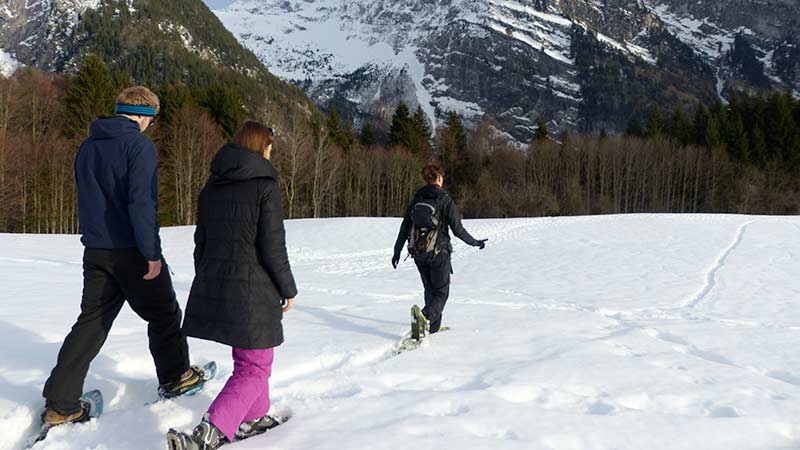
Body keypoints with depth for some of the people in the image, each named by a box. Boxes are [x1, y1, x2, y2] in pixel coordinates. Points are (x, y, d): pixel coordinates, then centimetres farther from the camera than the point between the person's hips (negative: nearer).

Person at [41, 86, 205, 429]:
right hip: (131, 252, -7)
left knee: (91, 322, 10)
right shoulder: (140, 145, -13)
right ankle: (175, 378, 27)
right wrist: (152, 253, -19)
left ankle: (60, 405, 8)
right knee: (163, 314, 13)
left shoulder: (87, 147, 12)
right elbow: (142, 202, -21)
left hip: (96, 252, 7)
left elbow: (86, 199, 19)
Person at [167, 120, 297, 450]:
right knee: (254, 370, 2)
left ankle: (253, 418, 38)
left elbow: (201, 242, 13)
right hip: (252, 290, -7)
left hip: (213, 286, 7)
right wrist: (288, 289, -1)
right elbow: (273, 248, -14)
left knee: (247, 358, 26)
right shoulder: (265, 186, -11)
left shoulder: (212, 187, 9)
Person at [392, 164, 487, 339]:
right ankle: (426, 316, -24)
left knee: (430, 290, 21)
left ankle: (433, 326, 25)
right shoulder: (445, 200, -10)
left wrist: (397, 251, 14)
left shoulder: (417, 199, 5)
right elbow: (458, 229, -10)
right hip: (438, 253, -5)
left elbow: (404, 228, 6)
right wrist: (475, 242, 5)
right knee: (441, 293, 3)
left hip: (418, 253, 5)